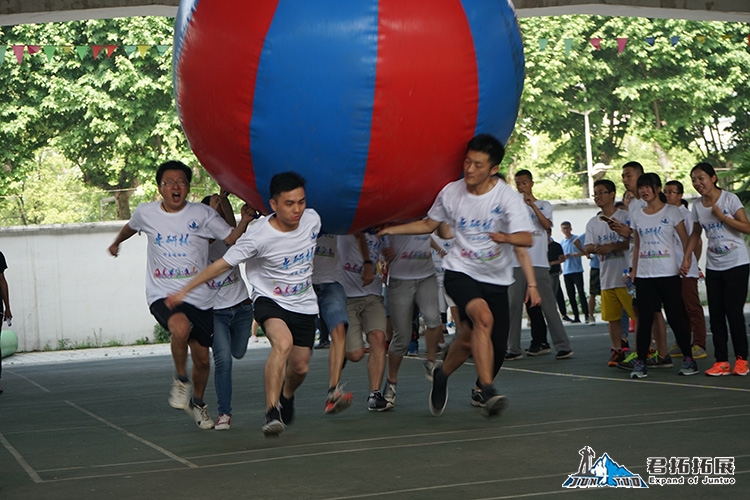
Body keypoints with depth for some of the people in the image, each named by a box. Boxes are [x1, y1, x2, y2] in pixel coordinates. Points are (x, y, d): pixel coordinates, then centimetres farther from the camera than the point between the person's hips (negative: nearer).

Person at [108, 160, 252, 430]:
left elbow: (231, 239, -10)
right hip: (163, 295, -1)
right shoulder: (146, 213, 4)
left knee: (202, 360, 9)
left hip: (200, 298, 1)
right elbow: (131, 227, 27)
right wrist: (116, 243, 46)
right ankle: (180, 378, -8)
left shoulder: (202, 214, -2)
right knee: (180, 326, -34)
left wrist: (245, 221, -30)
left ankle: (197, 403, 39)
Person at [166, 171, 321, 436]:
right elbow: (222, 264, -17)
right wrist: (184, 290, -18)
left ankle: (286, 395, 46)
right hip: (270, 300, -5)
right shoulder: (258, 235, -24)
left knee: (300, 367, 10)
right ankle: (272, 412, -31)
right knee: (283, 342, -35)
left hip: (304, 305, 5)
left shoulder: (312, 219, -9)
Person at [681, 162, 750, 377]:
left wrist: (722, 216, -20)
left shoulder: (729, 198, -9)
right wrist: (686, 257, 10)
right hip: (713, 267, 5)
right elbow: (696, 234, 20)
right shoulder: (697, 206, 6)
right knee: (716, 315, 2)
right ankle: (721, 361, 5)